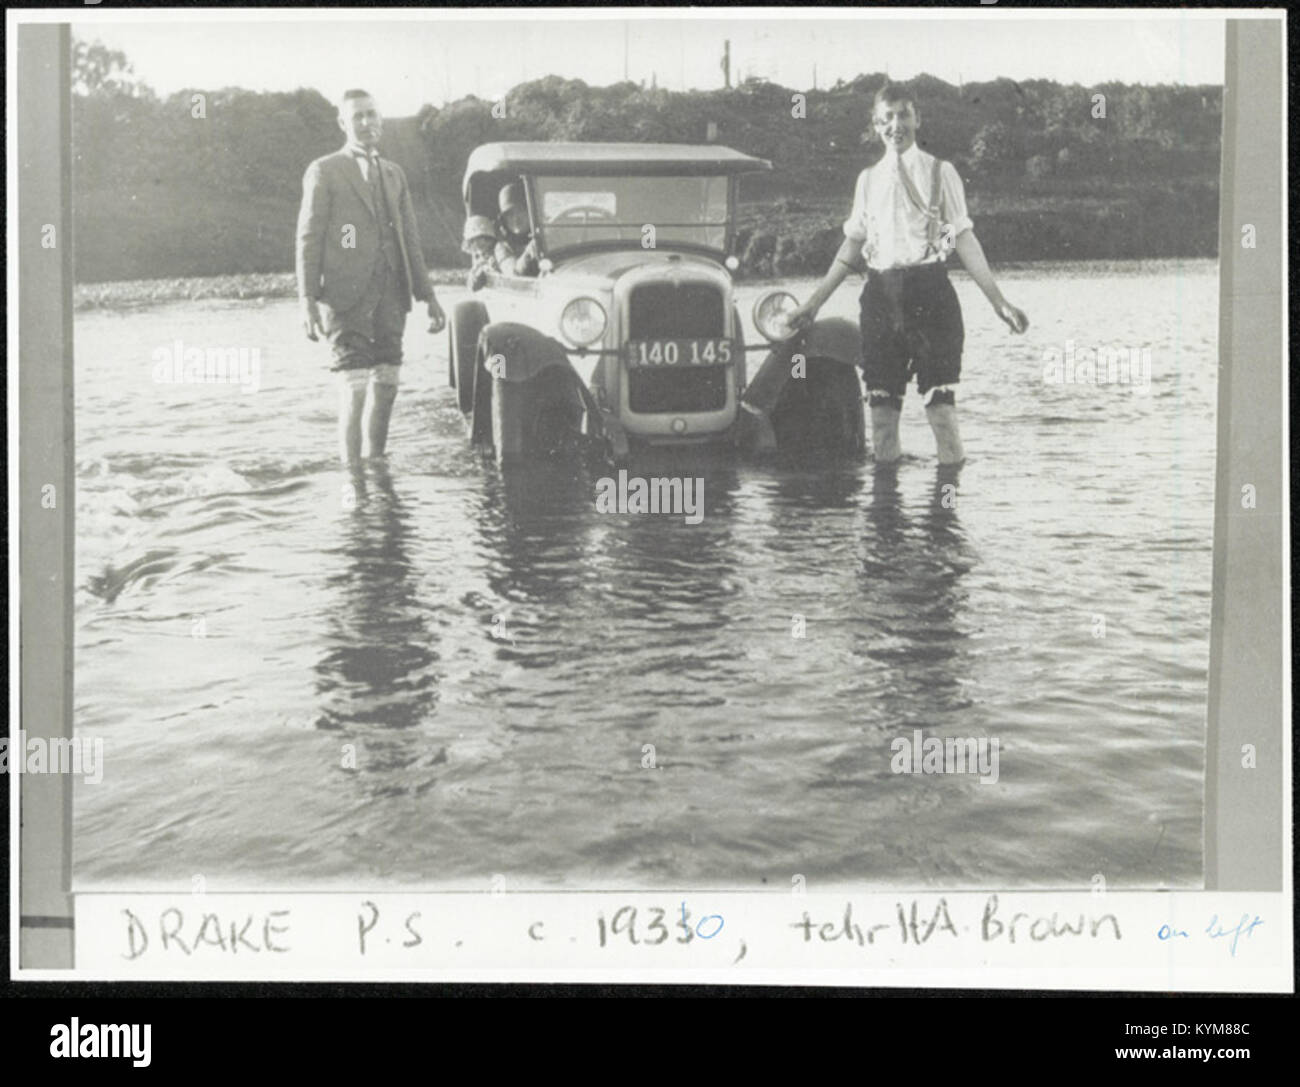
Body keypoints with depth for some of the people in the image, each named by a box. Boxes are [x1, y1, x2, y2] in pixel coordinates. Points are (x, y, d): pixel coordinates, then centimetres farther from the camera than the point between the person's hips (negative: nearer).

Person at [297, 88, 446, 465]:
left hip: (390, 293, 5)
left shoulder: (394, 174, 20)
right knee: (355, 387, -11)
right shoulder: (324, 172, 3)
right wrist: (307, 300, -11)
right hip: (347, 293, -5)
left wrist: (427, 295, 15)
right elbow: (309, 239, -2)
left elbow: (410, 240, 21)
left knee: (386, 384, 6)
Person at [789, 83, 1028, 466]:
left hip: (929, 293, -3)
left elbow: (964, 238, 1)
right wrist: (814, 303, 13)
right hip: (881, 294, 3)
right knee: (882, 402, 3)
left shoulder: (940, 173, 5)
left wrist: (997, 300, -6)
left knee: (940, 399, -7)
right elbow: (852, 247, 17)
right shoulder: (868, 179, 15)